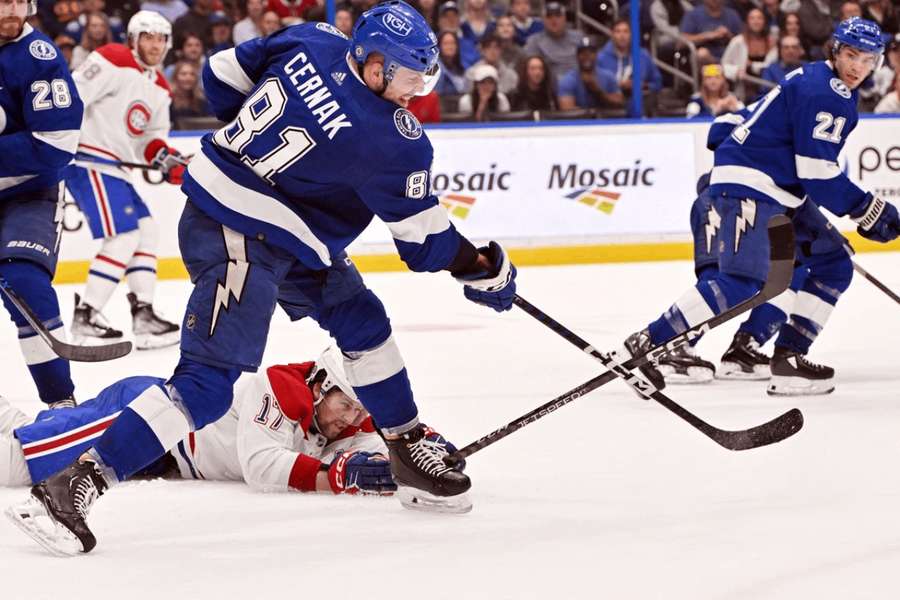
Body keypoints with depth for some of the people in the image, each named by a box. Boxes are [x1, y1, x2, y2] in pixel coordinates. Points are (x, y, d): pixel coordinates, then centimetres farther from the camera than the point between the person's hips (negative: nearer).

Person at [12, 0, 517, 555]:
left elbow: (225, 74, 12)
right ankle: (77, 484, -19)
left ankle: (410, 447, 32)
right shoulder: (391, 142, -20)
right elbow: (425, 241, -8)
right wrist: (488, 271, 7)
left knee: (363, 321, 18)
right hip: (238, 242, -10)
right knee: (209, 381, -14)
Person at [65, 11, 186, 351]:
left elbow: (151, 137, 18)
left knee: (147, 230, 10)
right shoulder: (113, 62, -12)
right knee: (124, 237, -14)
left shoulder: (159, 88, 16)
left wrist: (165, 159, -2)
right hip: (87, 161, -10)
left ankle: (143, 314, 11)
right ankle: (85, 318, -10)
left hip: (115, 167, 10)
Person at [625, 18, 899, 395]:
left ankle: (789, 355, 11)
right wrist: (868, 211, -13)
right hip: (748, 186, -11)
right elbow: (817, 172, -19)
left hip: (778, 191, 11)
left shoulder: (823, 84, 17)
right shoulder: (823, 92, -16)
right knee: (742, 283, -22)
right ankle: (650, 342, -22)